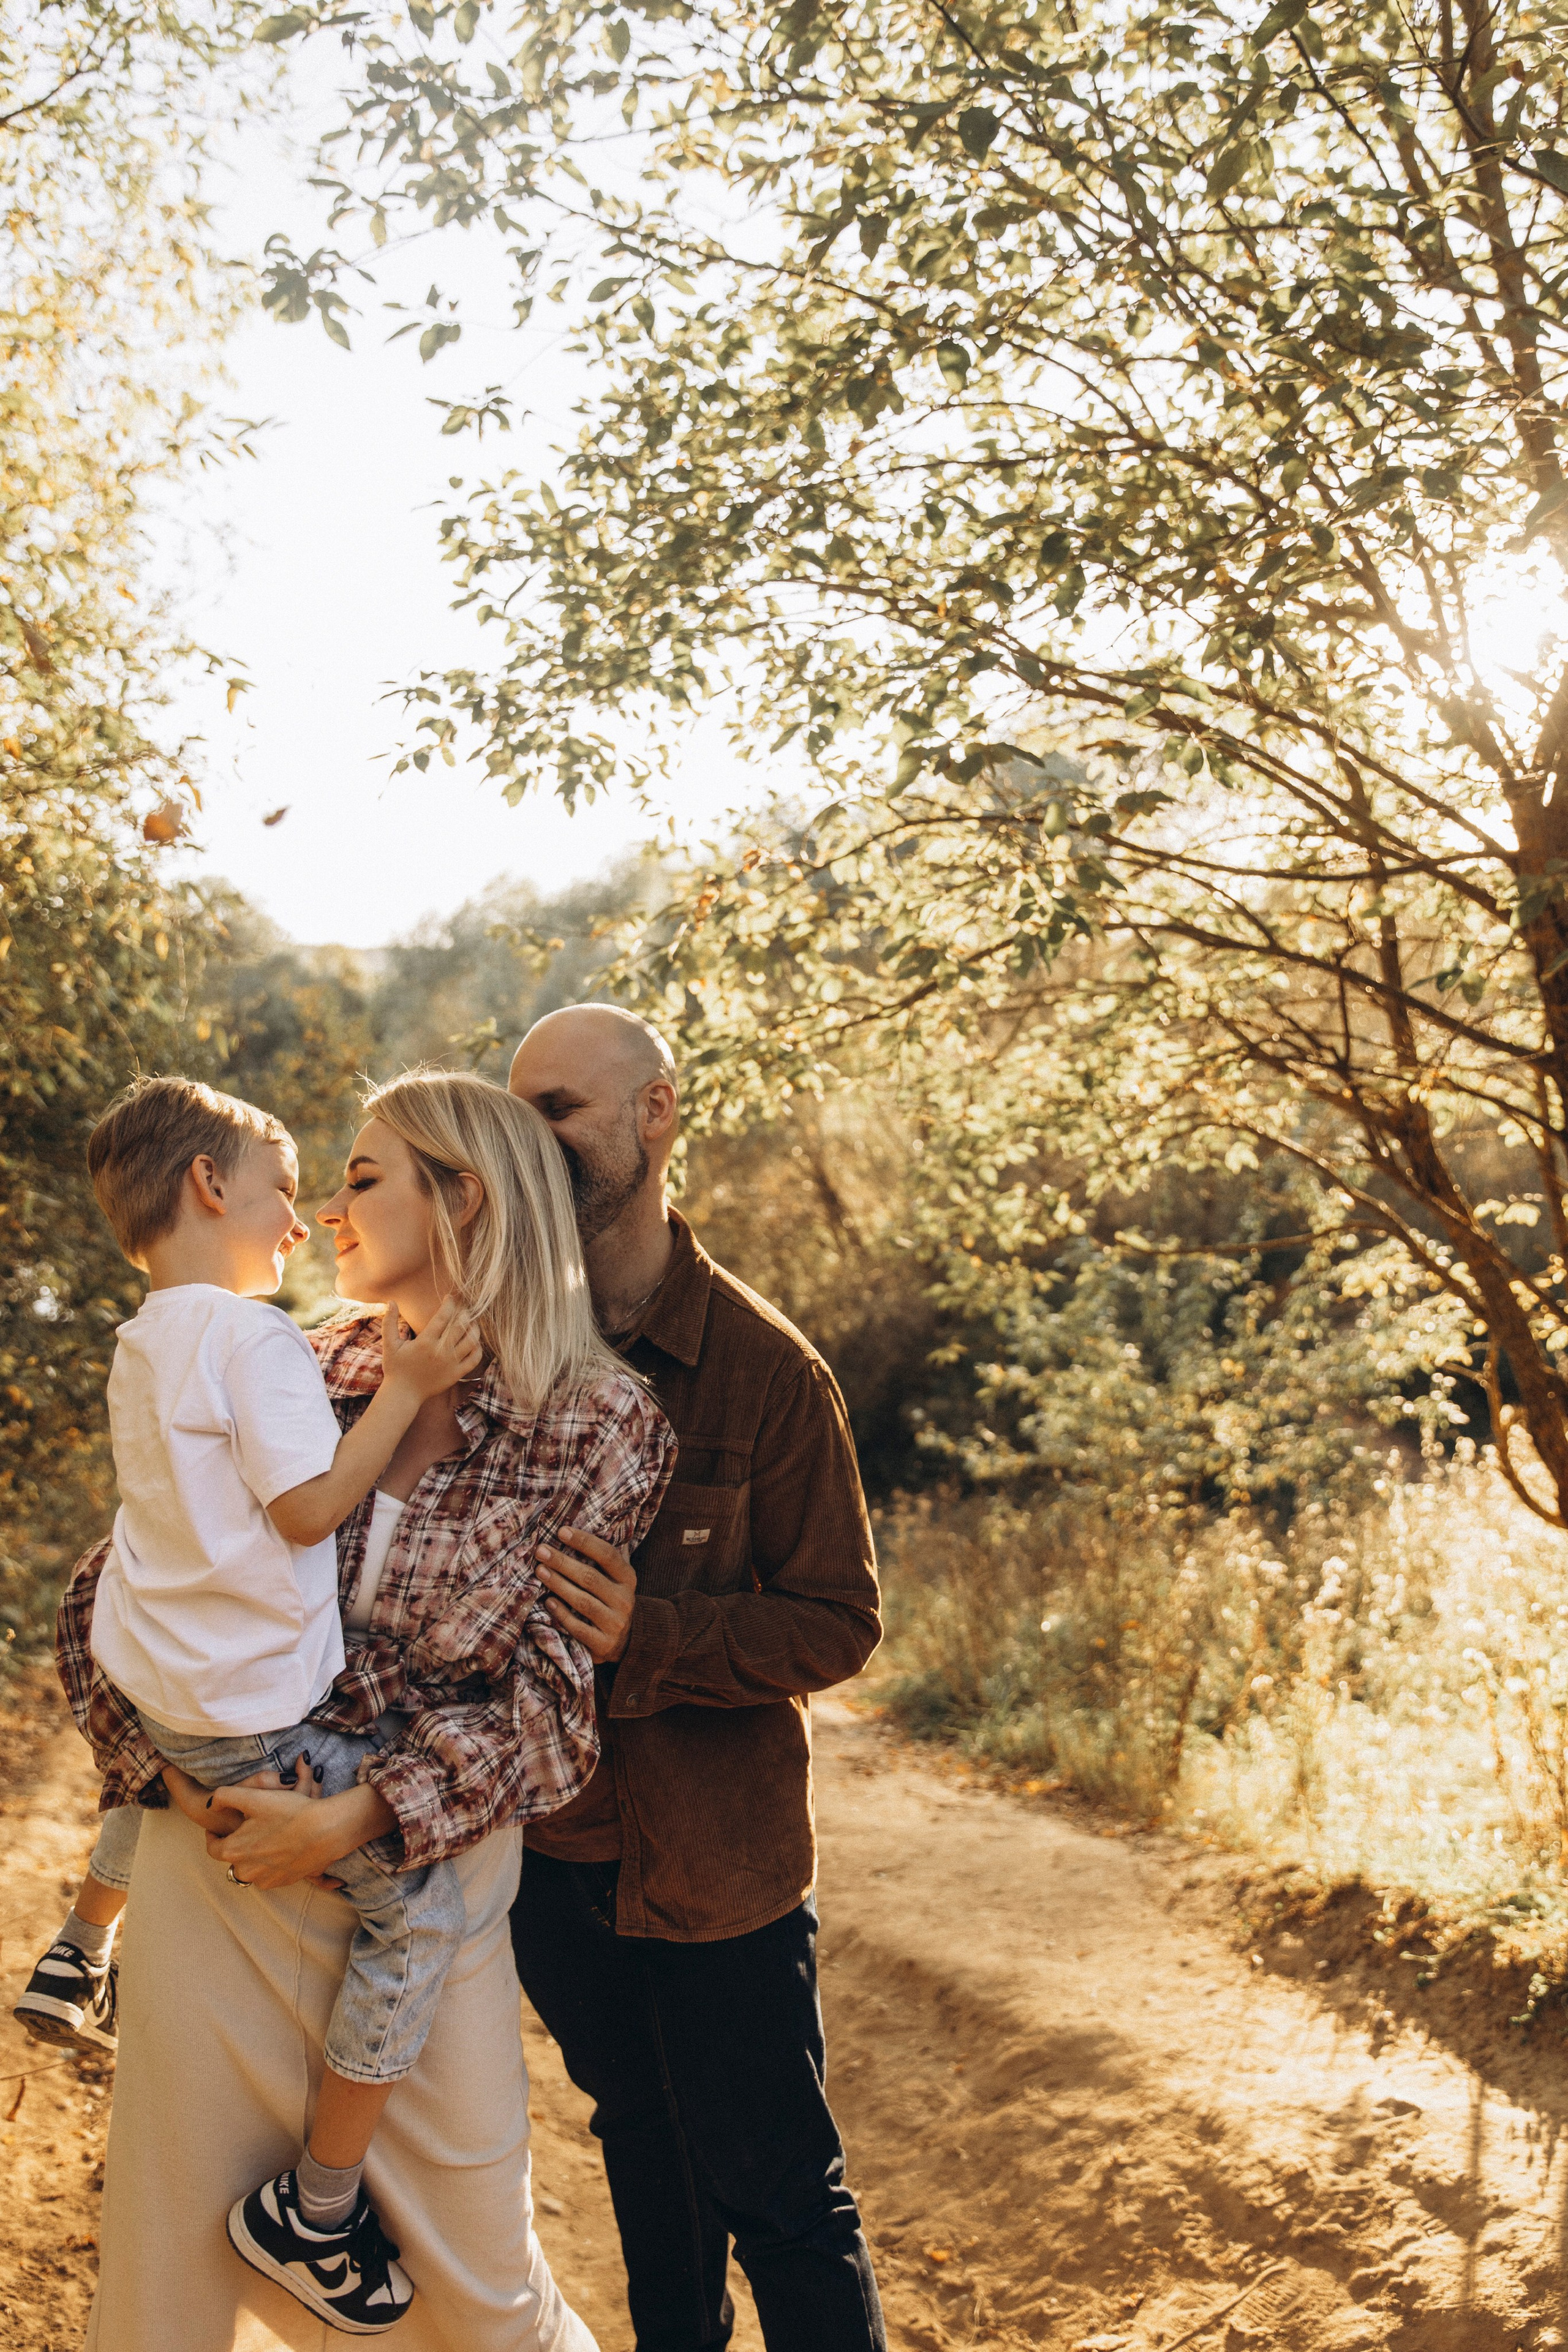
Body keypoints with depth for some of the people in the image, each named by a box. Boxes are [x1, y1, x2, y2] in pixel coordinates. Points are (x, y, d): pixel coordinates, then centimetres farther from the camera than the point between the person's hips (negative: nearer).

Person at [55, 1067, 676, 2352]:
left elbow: (550, 1705, -9)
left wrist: (357, 1818, -18)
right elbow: (107, 1590, 6)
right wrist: (174, 1769, -9)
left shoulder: (601, 1422, -6)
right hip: (212, 1862, 3)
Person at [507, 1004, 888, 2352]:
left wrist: (650, 1635, -27)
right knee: (642, 2145, 25)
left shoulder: (766, 1368, -14)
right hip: (549, 1847, 4)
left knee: (778, 2199, 6)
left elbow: (838, 1625, -12)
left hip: (717, 1863, -4)